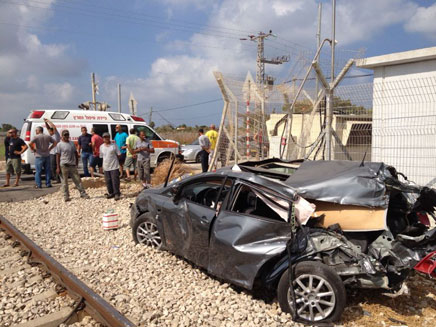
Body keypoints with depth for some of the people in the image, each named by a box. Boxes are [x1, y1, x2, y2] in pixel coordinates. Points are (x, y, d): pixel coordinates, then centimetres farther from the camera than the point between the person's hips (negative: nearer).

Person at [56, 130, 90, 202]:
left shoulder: (72, 143, 12)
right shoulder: (59, 145, -1)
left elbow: (76, 153, 18)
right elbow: (58, 156, -3)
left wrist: (76, 163, 11)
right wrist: (58, 167, -8)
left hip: (72, 165, 4)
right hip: (64, 165, -4)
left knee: (77, 180, 5)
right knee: (64, 182, 3)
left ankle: (83, 194, 10)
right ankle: (66, 196, 11)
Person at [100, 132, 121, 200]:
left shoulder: (114, 145, -1)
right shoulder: (101, 147, 11)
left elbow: (119, 154, 1)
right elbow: (101, 156, 16)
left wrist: (113, 159, 0)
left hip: (114, 166, -4)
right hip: (106, 167, 4)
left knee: (115, 180, -7)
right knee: (108, 181, 7)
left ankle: (117, 193, -1)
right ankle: (111, 193, 20)